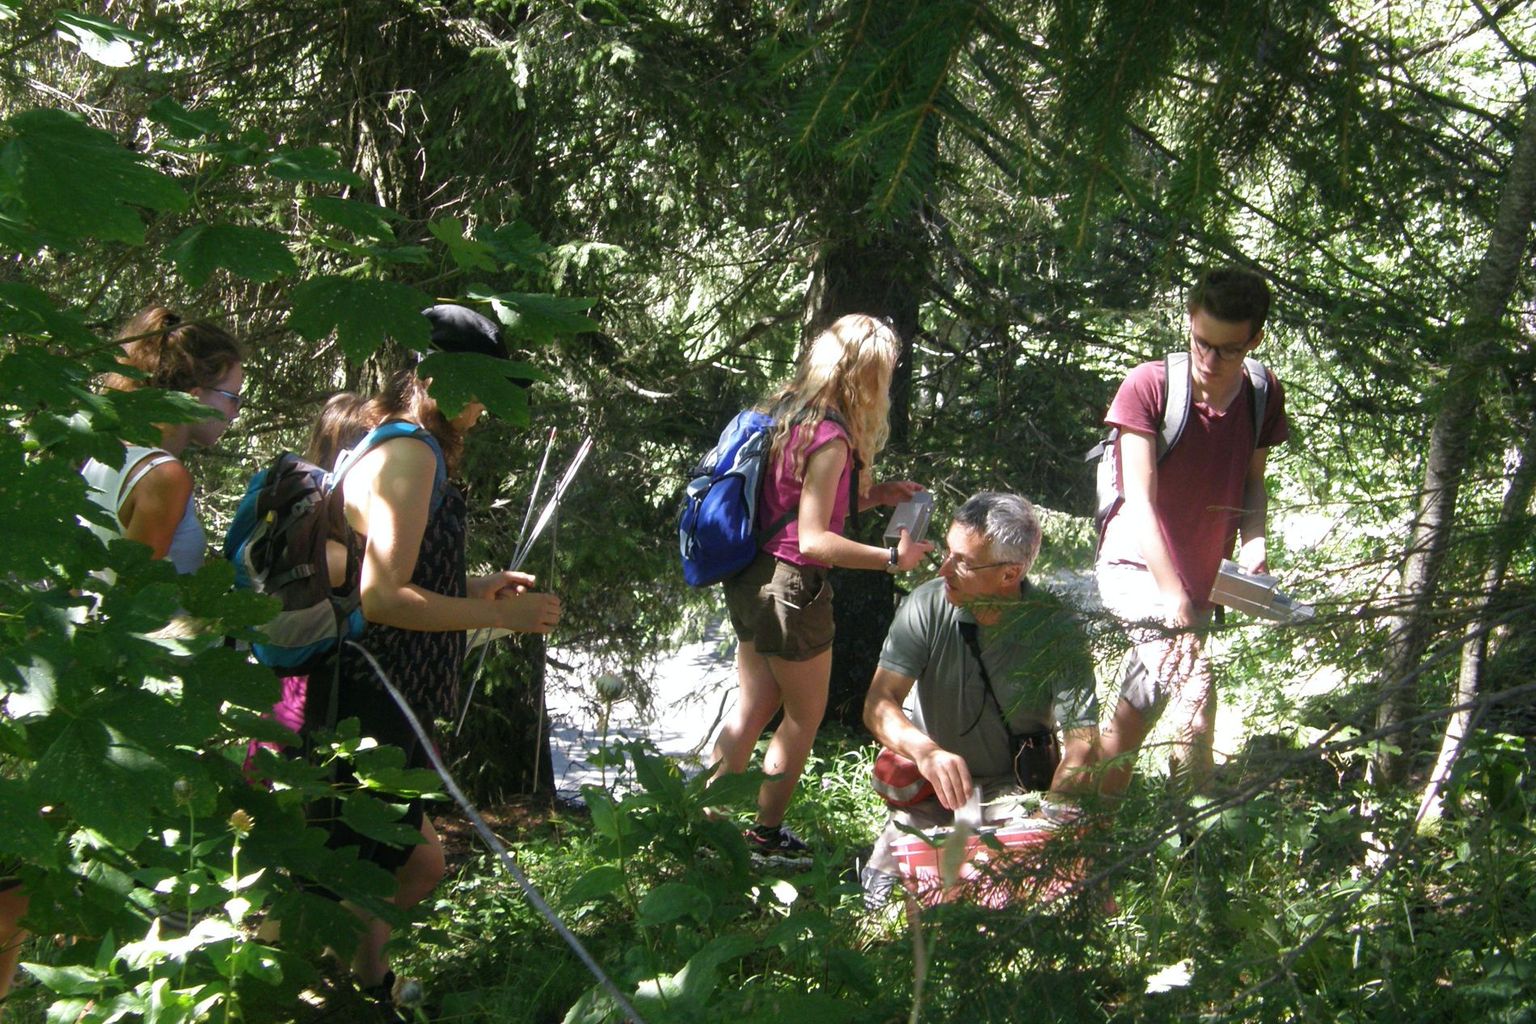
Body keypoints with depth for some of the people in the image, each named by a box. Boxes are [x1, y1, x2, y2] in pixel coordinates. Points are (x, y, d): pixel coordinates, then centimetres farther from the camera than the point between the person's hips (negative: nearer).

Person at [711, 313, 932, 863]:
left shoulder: (786, 412, 6)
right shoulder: (829, 437, -21)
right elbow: (813, 540, -23)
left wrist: (875, 495, 11)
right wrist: (892, 558, -18)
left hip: (751, 581, 8)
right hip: (792, 587, -8)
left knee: (751, 710, 18)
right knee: (805, 716, 10)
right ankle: (766, 837, 20)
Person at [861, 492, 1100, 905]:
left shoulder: (1056, 629, -17)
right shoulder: (926, 606, -14)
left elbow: (1081, 743, -20)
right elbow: (879, 703, -18)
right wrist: (926, 751, -40)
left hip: (1017, 789, -1)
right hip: (933, 786, 1)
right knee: (885, 891, -16)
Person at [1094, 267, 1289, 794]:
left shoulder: (1263, 395, -2)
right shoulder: (1150, 385, -16)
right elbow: (1140, 500, -18)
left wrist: (1253, 541, -9)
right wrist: (1174, 596, -23)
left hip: (1201, 578, 6)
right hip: (1137, 566, -6)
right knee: (1192, 677, -28)